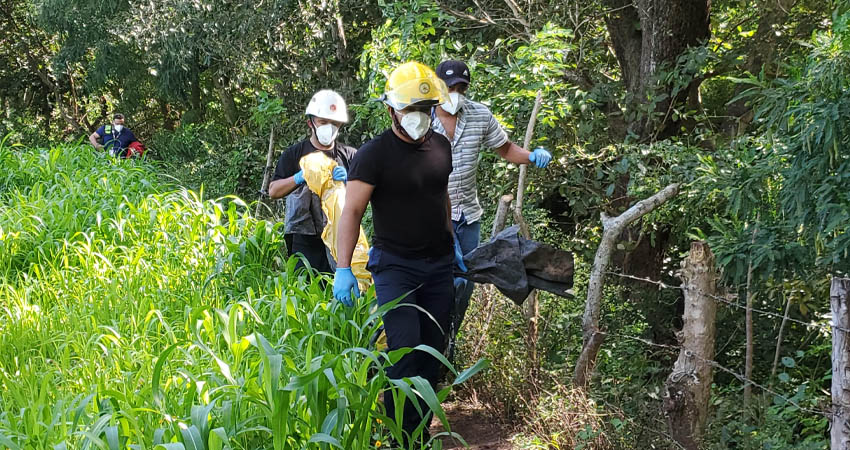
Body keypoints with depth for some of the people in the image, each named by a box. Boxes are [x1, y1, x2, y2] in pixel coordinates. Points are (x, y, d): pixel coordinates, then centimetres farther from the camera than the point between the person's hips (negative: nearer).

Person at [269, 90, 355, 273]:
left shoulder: (349, 155, 12)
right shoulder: (294, 155, 10)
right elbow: (273, 191, 3)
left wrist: (347, 179, -15)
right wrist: (300, 177, -14)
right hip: (305, 239, -1)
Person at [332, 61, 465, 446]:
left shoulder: (440, 146, 6)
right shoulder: (374, 154, -12)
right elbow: (352, 211, -16)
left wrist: (452, 244, 21)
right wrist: (343, 269, -25)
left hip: (439, 264, 6)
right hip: (395, 265, -5)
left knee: (432, 348, 7)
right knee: (405, 346, -15)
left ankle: (422, 427, 20)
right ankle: (402, 435, -1)